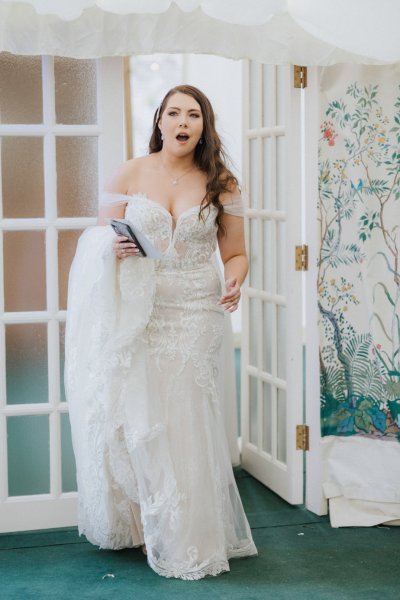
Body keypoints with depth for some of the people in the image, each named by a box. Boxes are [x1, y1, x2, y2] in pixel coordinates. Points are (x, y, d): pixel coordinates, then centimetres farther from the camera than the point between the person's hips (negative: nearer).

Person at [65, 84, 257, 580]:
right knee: (134, 417, -2)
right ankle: (133, 523, 19)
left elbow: (235, 253, 8)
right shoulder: (130, 174, 4)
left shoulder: (221, 184, 5)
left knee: (185, 423, 0)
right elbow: (99, 242, 6)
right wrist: (113, 248, -17)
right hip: (136, 314, 0)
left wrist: (234, 284, -13)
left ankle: (186, 540, 14)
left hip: (195, 316, 0)